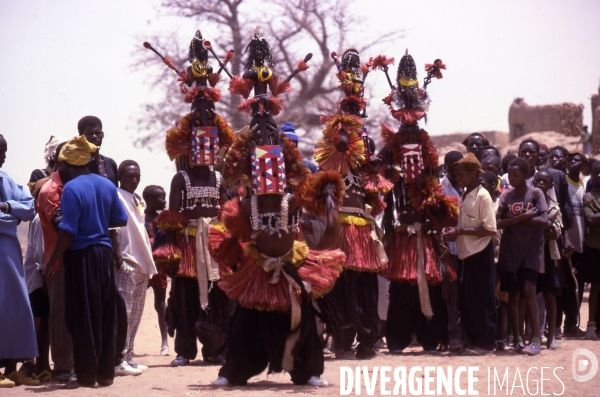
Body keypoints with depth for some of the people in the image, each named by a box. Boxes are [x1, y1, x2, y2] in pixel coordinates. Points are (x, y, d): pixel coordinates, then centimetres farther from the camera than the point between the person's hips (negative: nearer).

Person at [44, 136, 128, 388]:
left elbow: (68, 231, -17)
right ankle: (106, 372, 16)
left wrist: (52, 261, -10)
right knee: (106, 316, 11)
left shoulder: (72, 189, -13)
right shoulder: (107, 185, 6)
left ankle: (87, 375, 4)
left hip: (80, 255, -6)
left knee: (83, 317, 1)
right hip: (104, 253, 6)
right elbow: (120, 220, 13)